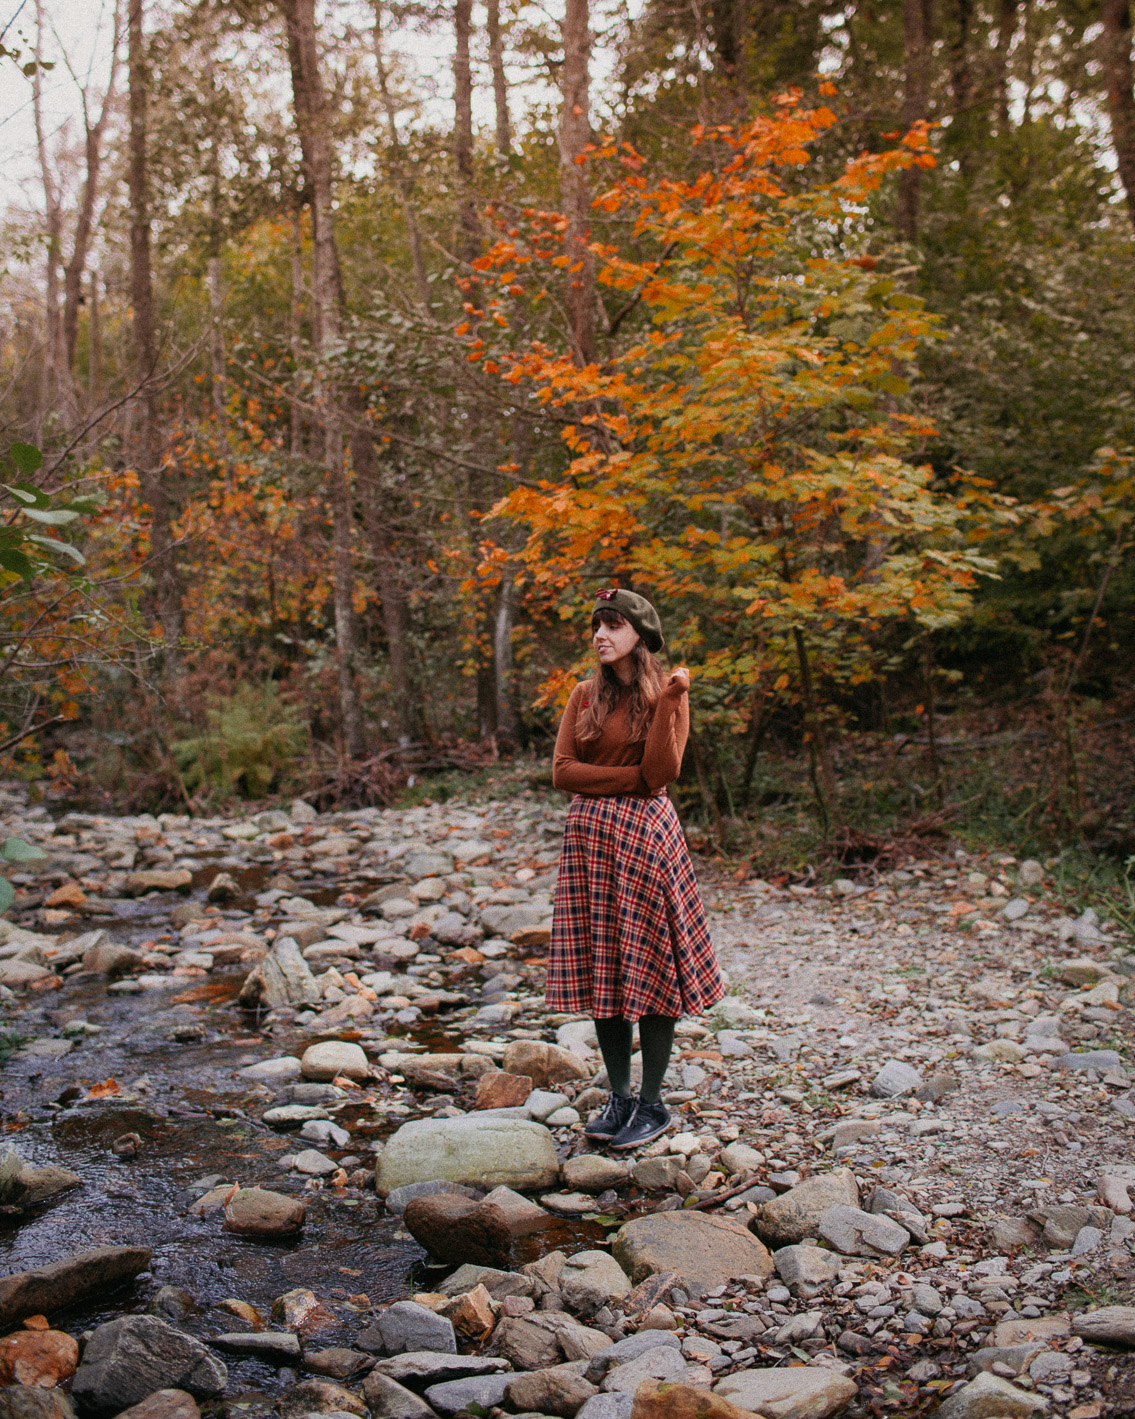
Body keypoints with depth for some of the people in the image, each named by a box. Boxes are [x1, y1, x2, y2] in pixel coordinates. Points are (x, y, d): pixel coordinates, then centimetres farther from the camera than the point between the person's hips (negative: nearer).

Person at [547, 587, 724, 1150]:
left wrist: (668, 700, -19)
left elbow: (662, 773, -13)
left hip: (644, 833, -4)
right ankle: (619, 1097, 18)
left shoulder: (667, 691, -1)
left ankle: (652, 1103, 10)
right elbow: (562, 770, 1)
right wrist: (631, 776, -8)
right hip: (588, 834, 4)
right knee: (601, 970, 6)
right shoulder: (585, 695, 10)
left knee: (649, 967, -1)